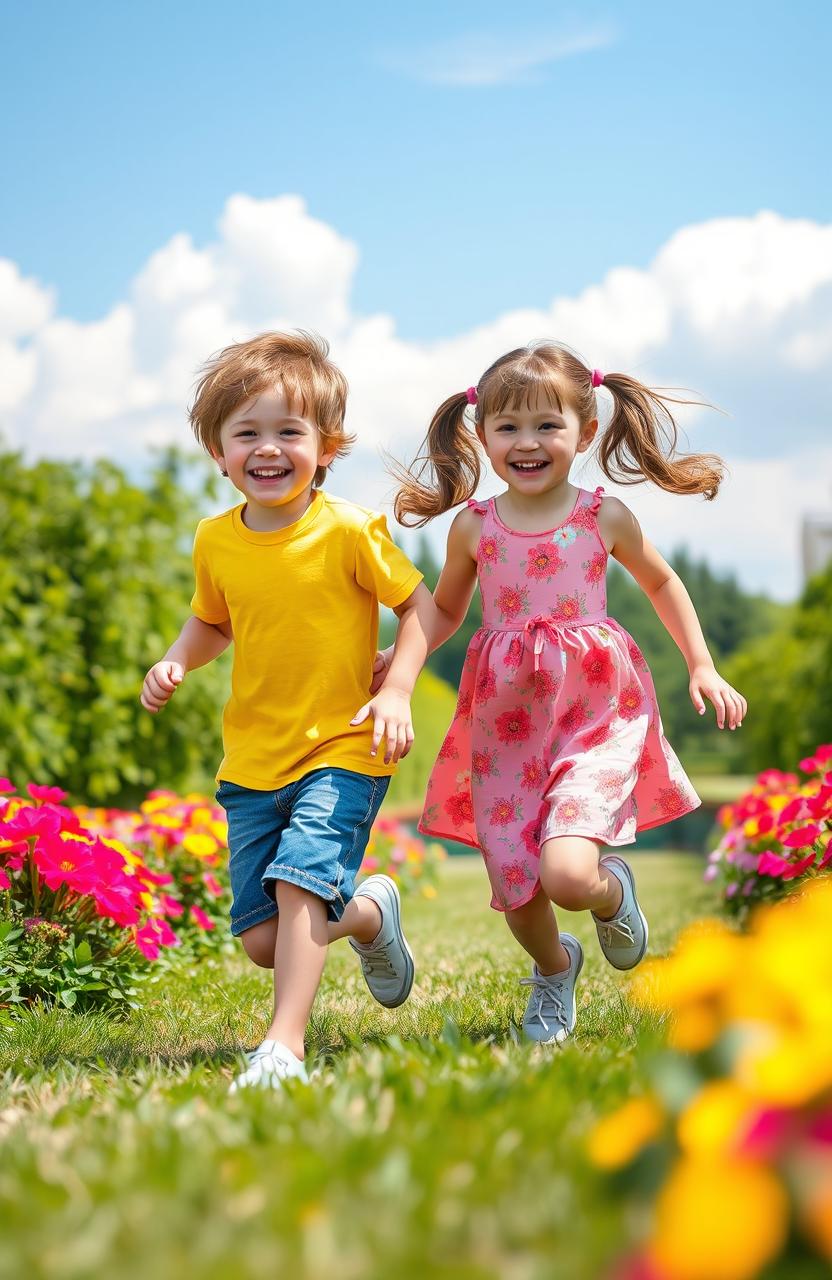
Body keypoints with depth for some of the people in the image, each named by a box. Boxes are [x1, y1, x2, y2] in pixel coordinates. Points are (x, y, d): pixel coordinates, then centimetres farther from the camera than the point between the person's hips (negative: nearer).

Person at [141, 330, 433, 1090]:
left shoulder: (349, 530, -12)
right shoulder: (215, 543, 1)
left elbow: (420, 606, -4)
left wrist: (396, 693, -16)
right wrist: (176, 662, -1)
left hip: (342, 749, -5)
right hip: (253, 762, 5)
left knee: (299, 880, -26)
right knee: (261, 938, 4)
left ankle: (284, 1046, -18)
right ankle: (370, 912, 34)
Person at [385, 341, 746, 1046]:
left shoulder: (605, 518, -2)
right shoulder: (474, 526, 1)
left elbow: (661, 582, 16)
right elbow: (446, 608, 17)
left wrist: (703, 667, 12)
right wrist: (398, 658, 1)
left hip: (595, 711, -2)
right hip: (506, 720, 2)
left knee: (568, 875, -22)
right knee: (515, 894, 5)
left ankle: (615, 891, 17)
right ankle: (555, 967, 41)